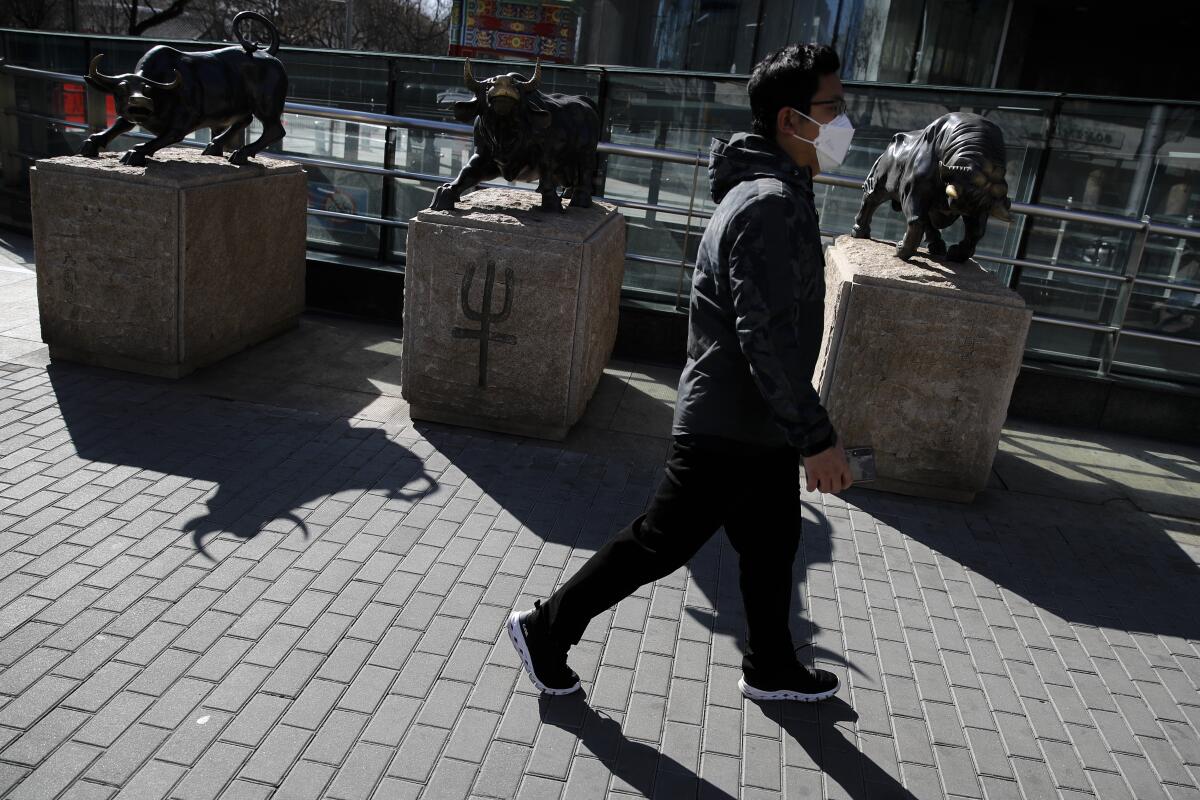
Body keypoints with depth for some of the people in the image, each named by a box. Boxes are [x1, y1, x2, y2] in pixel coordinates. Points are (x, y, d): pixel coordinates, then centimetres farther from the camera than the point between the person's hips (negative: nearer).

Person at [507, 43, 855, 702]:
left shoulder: (770, 191, 11)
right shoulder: (771, 205, -23)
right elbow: (767, 336, -28)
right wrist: (816, 437, -23)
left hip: (757, 423, 10)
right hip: (730, 429, -10)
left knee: (772, 547, 21)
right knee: (660, 544, 3)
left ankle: (771, 669, 40)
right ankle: (545, 630, 20)